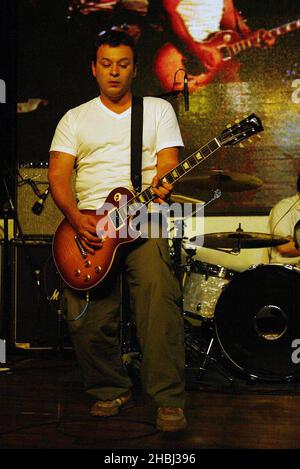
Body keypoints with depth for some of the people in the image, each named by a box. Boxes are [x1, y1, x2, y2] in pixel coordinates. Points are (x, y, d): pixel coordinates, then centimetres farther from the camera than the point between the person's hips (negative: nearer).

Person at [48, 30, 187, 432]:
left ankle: (168, 398, -16)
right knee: (86, 317, -11)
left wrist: (162, 181, -23)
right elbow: (58, 176, 7)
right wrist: (77, 218, -12)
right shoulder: (75, 118, 16)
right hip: (87, 222, 2)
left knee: (159, 296, -25)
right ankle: (111, 390, 12)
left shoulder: (158, 109, 14)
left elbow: (168, 162, 2)